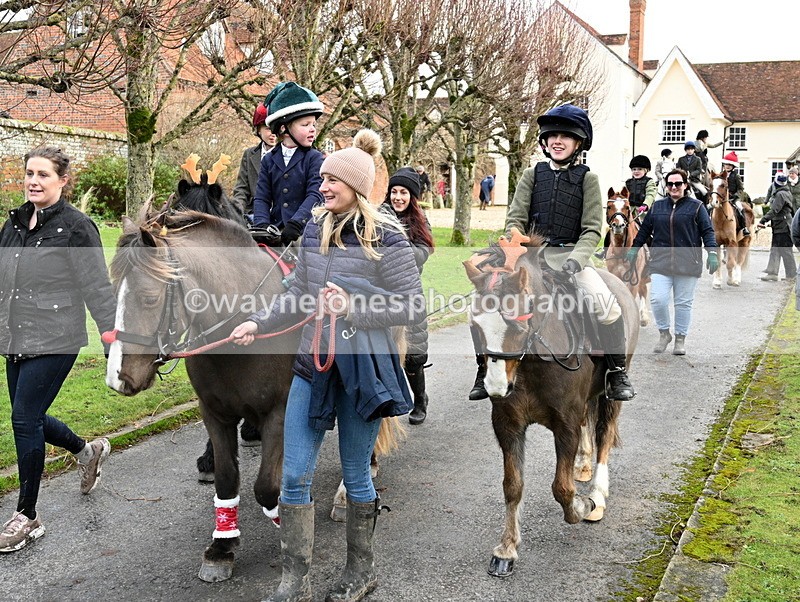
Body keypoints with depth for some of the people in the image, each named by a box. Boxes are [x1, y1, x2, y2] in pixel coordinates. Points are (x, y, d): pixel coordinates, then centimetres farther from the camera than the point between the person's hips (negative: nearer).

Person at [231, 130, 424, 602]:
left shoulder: (386, 237, -12)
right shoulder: (316, 229, 6)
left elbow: (414, 307, -14)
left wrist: (353, 307, -23)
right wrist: (259, 324, 6)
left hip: (362, 368, -5)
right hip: (312, 364, 6)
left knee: (356, 475, 11)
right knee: (295, 476, 6)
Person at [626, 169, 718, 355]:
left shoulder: (696, 207, 5)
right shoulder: (657, 206, 14)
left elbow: (707, 231, 1)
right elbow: (644, 230, 21)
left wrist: (712, 252, -10)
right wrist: (634, 248, 19)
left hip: (687, 264, -2)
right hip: (660, 263, 2)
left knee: (683, 303, 5)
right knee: (658, 299, -10)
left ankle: (680, 339, 19)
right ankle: (664, 333, 12)